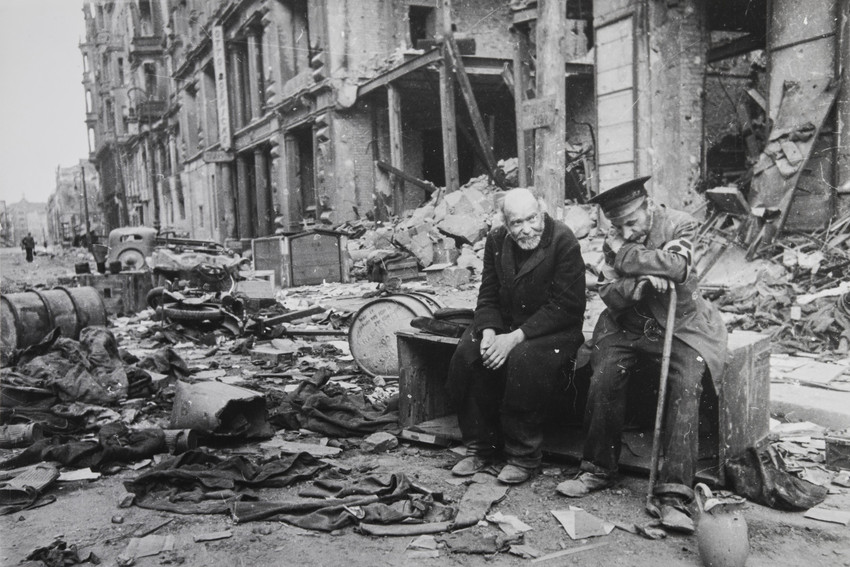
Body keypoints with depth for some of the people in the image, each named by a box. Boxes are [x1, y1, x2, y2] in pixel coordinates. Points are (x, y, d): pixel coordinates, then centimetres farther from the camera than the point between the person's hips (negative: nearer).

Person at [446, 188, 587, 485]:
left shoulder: (563, 241, -16)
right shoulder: (496, 240, 2)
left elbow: (564, 306, -19)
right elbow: (488, 295, 6)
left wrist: (515, 337, -26)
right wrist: (488, 331, -15)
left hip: (554, 329, -5)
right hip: (504, 323, 5)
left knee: (523, 360, -34)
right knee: (466, 354, -20)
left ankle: (523, 456, -16)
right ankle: (480, 447, -4)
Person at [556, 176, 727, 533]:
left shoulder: (680, 225, -9)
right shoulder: (615, 240, 2)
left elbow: (678, 266, -29)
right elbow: (608, 294, -5)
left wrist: (625, 255, -19)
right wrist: (640, 283, -25)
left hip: (681, 325, -3)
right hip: (629, 325, 3)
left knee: (685, 387, -26)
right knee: (603, 379, -20)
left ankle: (674, 495, -23)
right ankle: (599, 469, -1)